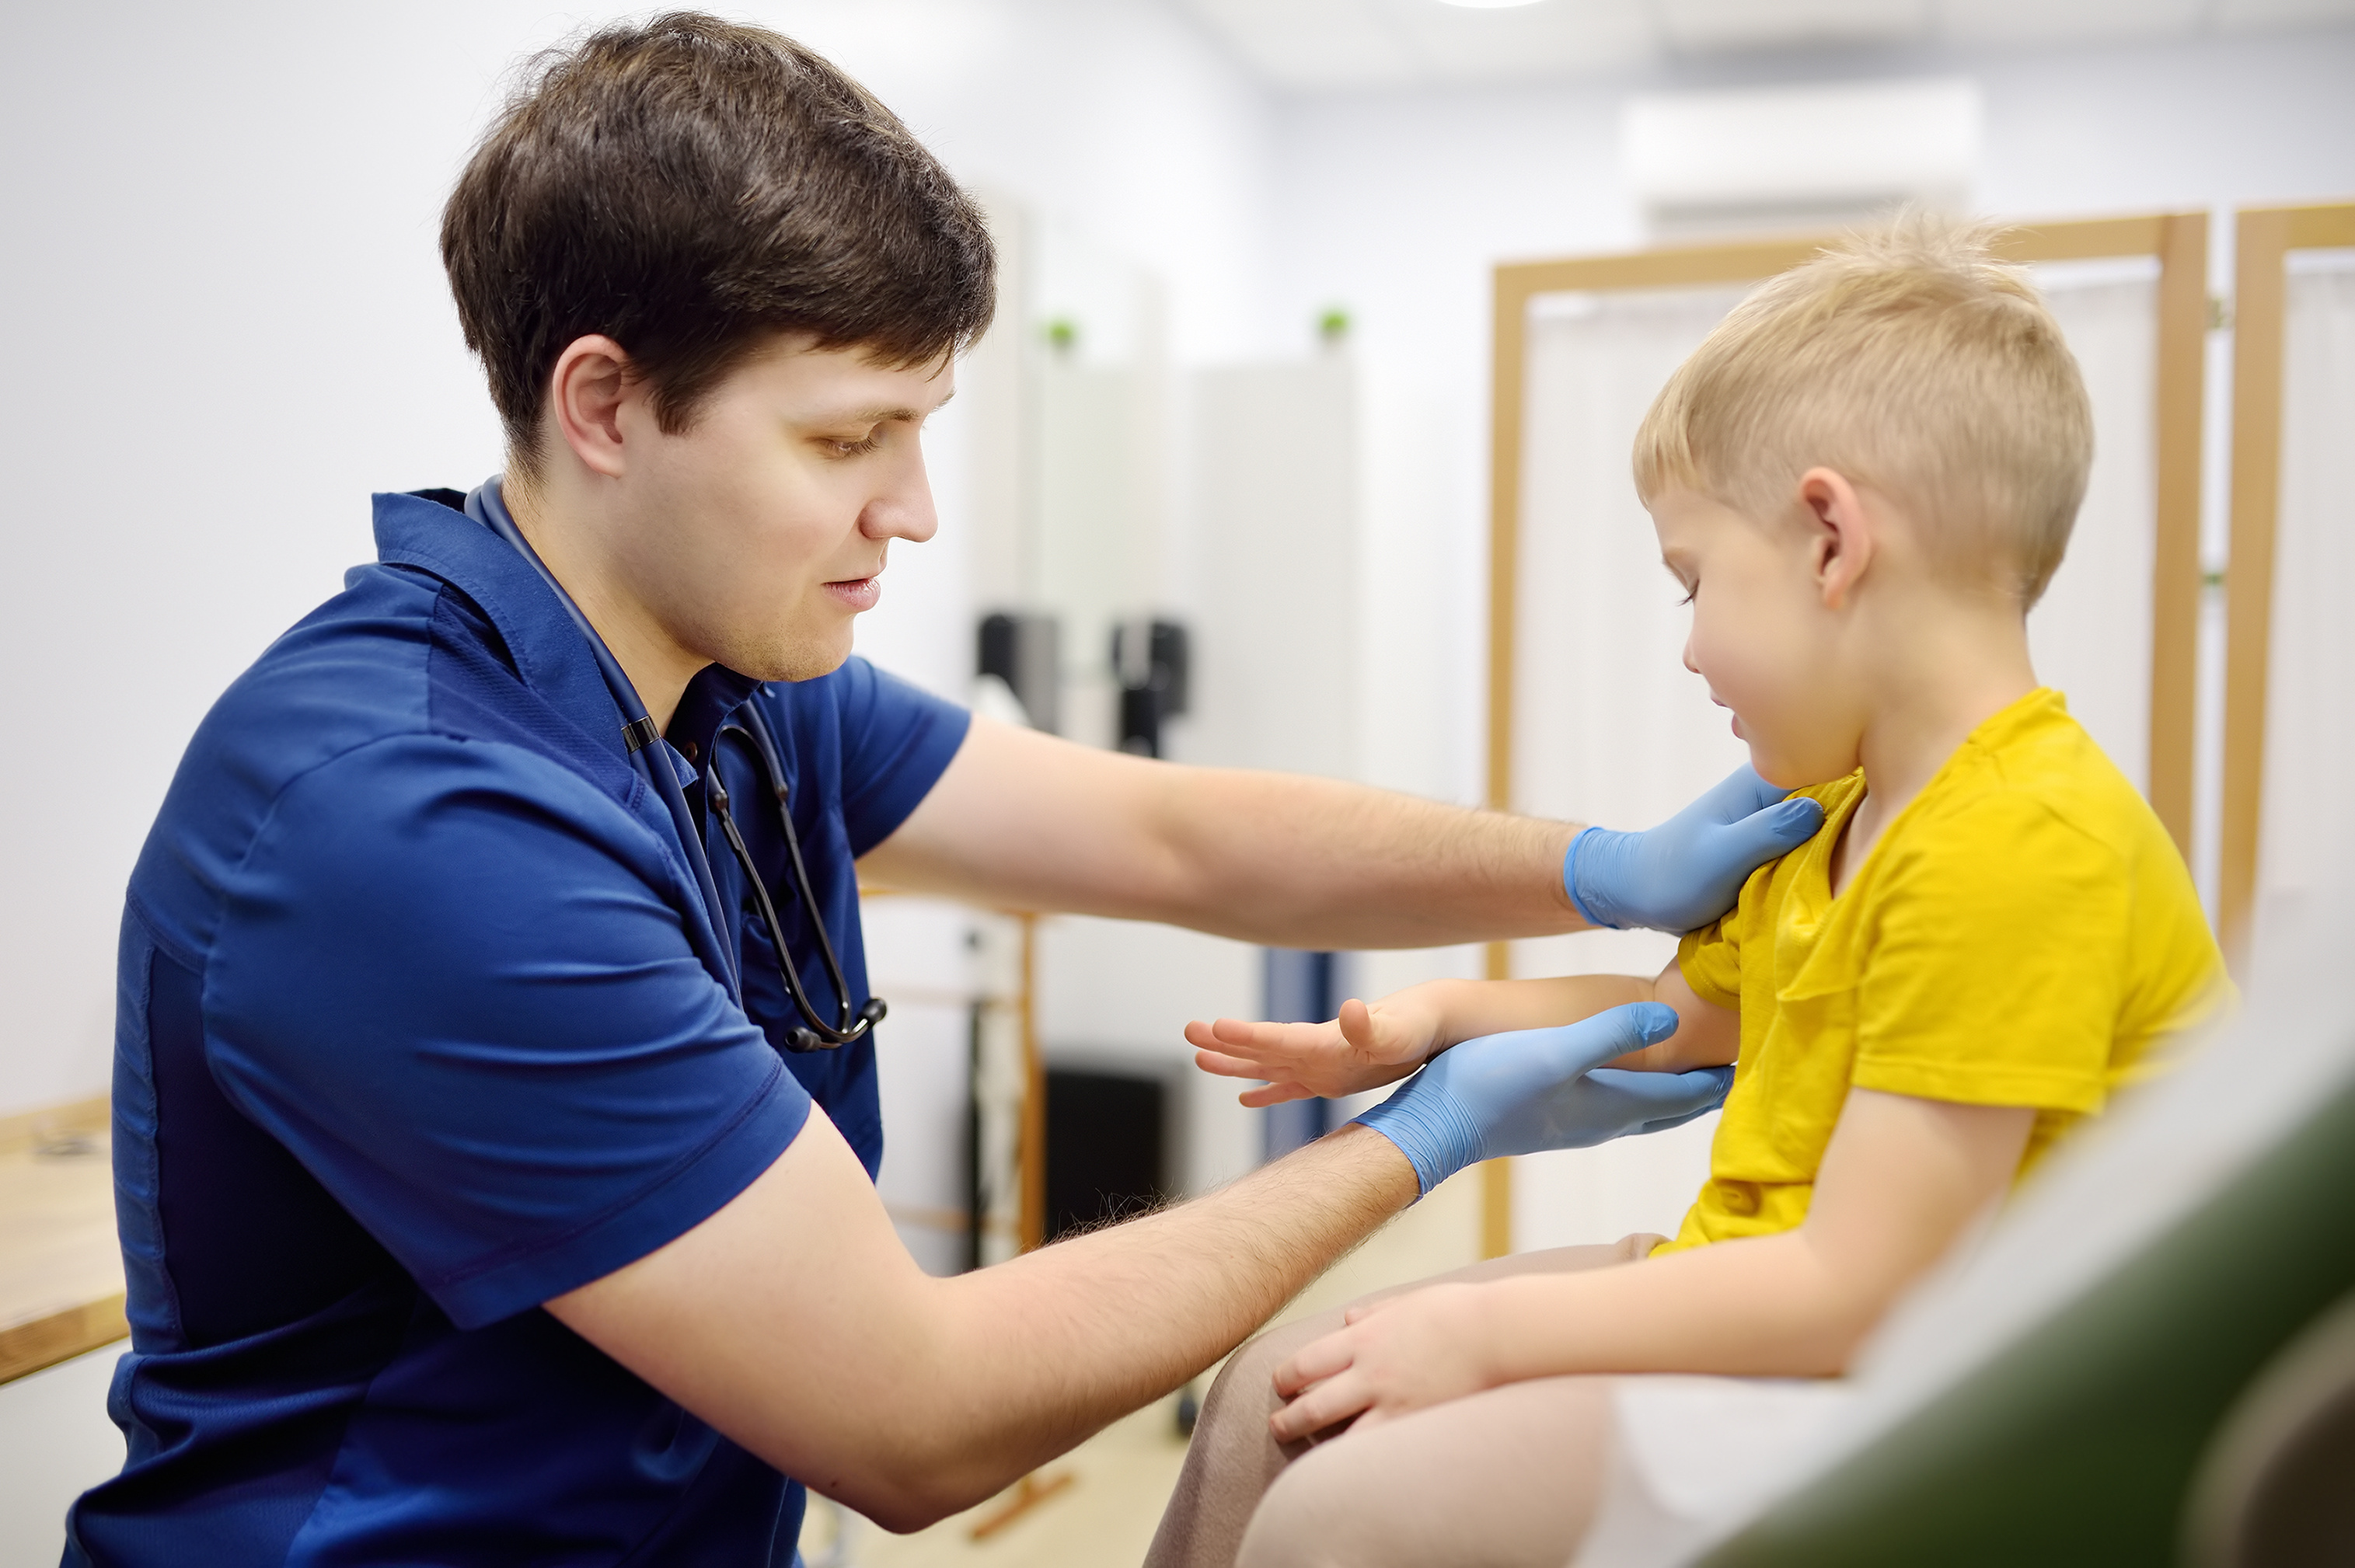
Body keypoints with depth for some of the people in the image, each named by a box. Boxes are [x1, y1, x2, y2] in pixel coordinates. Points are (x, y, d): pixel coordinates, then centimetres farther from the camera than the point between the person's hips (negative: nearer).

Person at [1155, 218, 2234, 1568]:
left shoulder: (2022, 846, -24)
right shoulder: (1837, 813, 10)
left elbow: (1858, 1296, -26)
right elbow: (1679, 1017, 22)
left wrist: (1486, 1330, -20)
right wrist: (1428, 1020, 7)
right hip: (1763, 1307, 9)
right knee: (1270, 1398, 4)